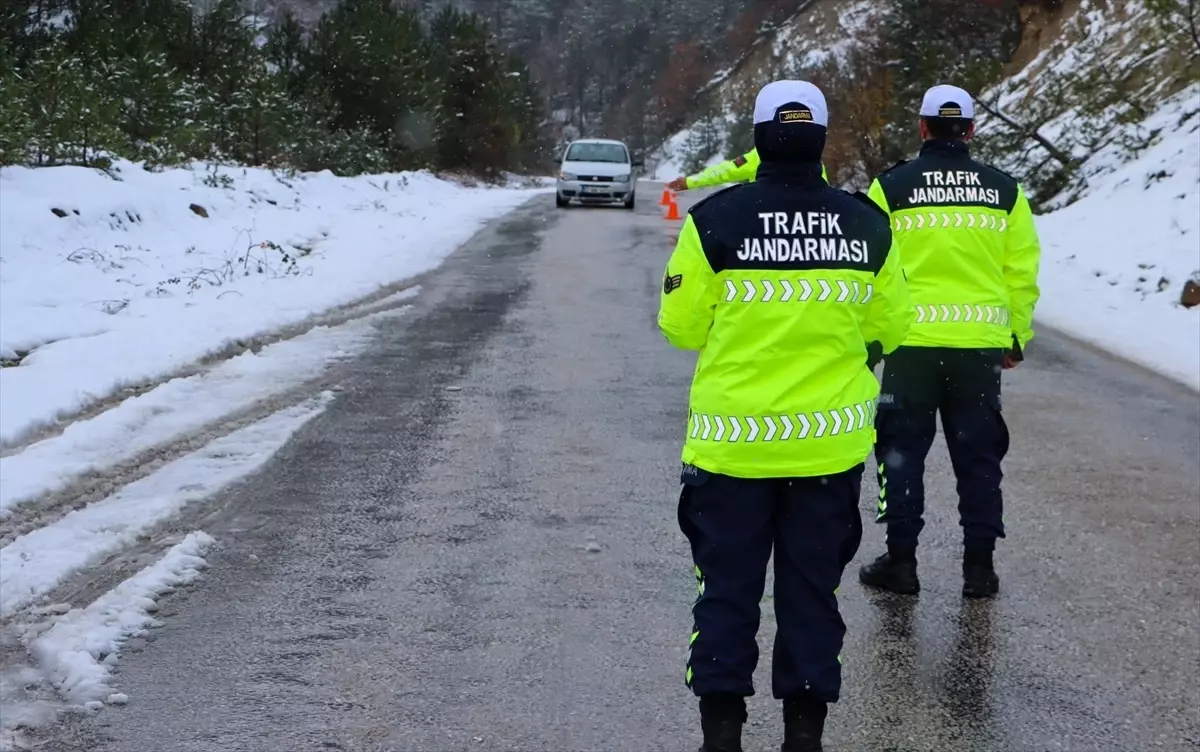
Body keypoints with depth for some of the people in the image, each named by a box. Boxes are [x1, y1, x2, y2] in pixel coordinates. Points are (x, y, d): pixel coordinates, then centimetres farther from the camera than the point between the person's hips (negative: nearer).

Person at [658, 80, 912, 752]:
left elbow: (681, 325, -5)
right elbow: (890, 327, 5)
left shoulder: (715, 219, -10)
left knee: (728, 590, 10)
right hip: (831, 444, 2)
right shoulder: (866, 224, -3)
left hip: (731, 445, -2)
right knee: (813, 590, 13)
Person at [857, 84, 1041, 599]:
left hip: (912, 341, -2)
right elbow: (1022, 271, 4)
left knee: (903, 450, 10)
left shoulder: (891, 187, -4)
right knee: (978, 455, 11)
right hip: (981, 343, 2)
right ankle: (979, 566, 13)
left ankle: (900, 561, 12)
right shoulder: (1005, 191, 2)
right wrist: (1018, 335, 14)